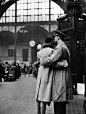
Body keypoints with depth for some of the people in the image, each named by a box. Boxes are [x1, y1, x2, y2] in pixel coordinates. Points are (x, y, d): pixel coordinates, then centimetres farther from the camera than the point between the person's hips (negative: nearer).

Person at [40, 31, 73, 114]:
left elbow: (52, 59, -24)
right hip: (65, 77, 10)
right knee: (62, 101, 15)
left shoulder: (59, 47, -11)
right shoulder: (65, 47, 21)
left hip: (60, 76, -10)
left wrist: (42, 61, -6)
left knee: (58, 101, -8)